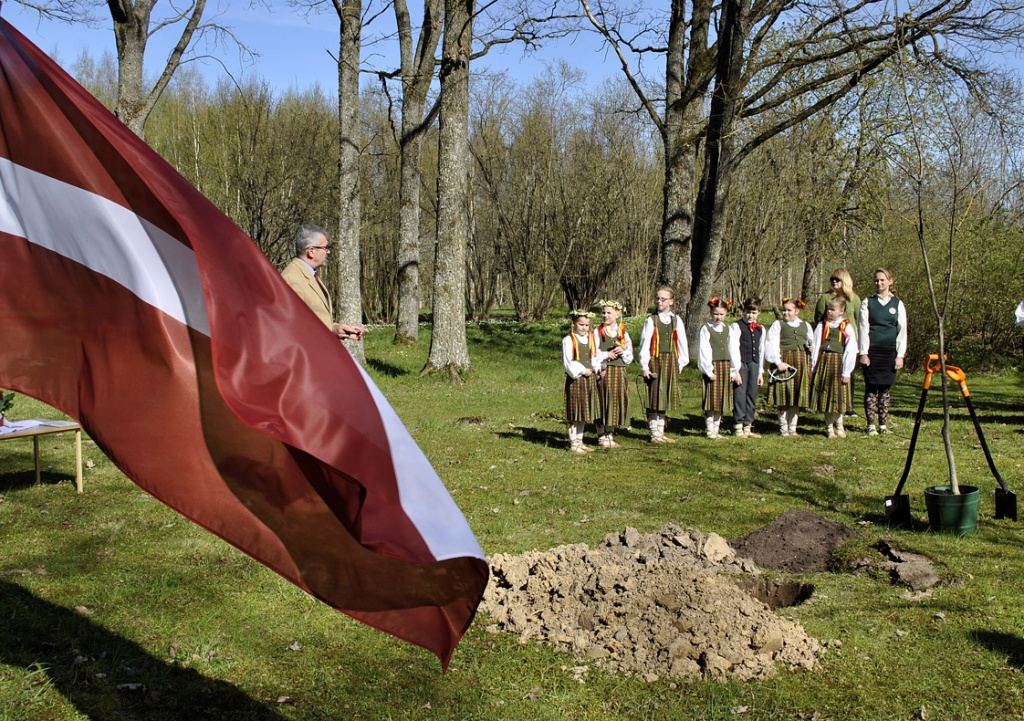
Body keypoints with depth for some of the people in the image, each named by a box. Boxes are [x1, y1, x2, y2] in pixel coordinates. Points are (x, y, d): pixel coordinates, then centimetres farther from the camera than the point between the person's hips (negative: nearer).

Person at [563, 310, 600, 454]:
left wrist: (597, 368, -4)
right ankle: (573, 443, 7)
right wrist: (582, 371, -12)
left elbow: (595, 357, 14)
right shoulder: (568, 340, -9)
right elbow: (567, 362, -13)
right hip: (575, 379, -6)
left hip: (589, 378, 6)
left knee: (584, 411, 12)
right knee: (575, 411, -1)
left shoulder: (592, 338, 10)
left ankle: (580, 441, 23)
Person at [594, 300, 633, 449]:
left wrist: (623, 351, -11)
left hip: (619, 374, 3)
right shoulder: (597, 332, 1)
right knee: (603, 404, -2)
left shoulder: (624, 334, 9)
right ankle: (602, 437, 7)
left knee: (616, 404, 6)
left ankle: (610, 435, 17)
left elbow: (629, 359, 8)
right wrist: (607, 354, -13)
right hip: (603, 374, -3)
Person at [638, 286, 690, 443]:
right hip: (655, 361, -3)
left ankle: (661, 433, 20)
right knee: (654, 398, -1)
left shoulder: (676, 320, 7)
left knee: (664, 398, 11)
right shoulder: (651, 320, -2)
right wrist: (644, 366, -10)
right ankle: (654, 434, 7)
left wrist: (681, 362, 7)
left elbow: (682, 342, 10)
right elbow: (645, 344, -5)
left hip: (671, 362, 3)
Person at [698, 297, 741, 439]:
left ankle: (716, 429, 15)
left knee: (721, 400, 8)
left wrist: (735, 370, 6)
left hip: (725, 366, 5)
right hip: (712, 367, -5)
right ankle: (710, 430, 4)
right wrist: (708, 370, -15)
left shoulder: (727, 330, 12)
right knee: (711, 399, -4)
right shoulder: (705, 329, -4)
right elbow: (704, 351, -9)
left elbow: (733, 349, 12)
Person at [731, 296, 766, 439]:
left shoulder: (760, 329, 13)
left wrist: (760, 371, 14)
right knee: (740, 395, -5)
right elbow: (734, 349, -9)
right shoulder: (736, 326, -5)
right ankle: (739, 428, 2)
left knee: (752, 396, 8)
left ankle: (748, 428, 16)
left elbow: (761, 351, 16)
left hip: (754, 364, 6)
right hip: (741, 364, -5)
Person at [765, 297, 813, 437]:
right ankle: (784, 429, 7)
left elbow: (812, 342, 23)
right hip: (784, 362, -3)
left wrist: (811, 347, -1)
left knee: (797, 397, 4)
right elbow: (773, 345, -3)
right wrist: (778, 362, -14)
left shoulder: (805, 325, 16)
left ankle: (793, 428, 14)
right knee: (784, 397, -3)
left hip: (802, 363, 3)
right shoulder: (778, 325, 5)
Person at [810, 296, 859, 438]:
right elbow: (815, 347, 7)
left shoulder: (847, 327, -1)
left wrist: (846, 372, -8)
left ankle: (839, 426, 20)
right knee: (825, 395, 5)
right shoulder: (822, 326, 7)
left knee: (838, 395, 3)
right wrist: (813, 367, 1)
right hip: (823, 363, 2)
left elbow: (851, 351, -4)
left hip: (838, 363, -2)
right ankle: (829, 427, 16)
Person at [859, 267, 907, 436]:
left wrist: (900, 355, 0)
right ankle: (871, 425, 3)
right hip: (872, 350, -1)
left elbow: (902, 330, 6)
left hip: (890, 351, 1)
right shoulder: (868, 302, 4)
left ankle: (883, 424, 12)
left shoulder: (898, 304, 8)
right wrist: (863, 352, -6)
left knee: (885, 388, 6)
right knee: (871, 388, -1)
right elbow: (863, 327, 1)